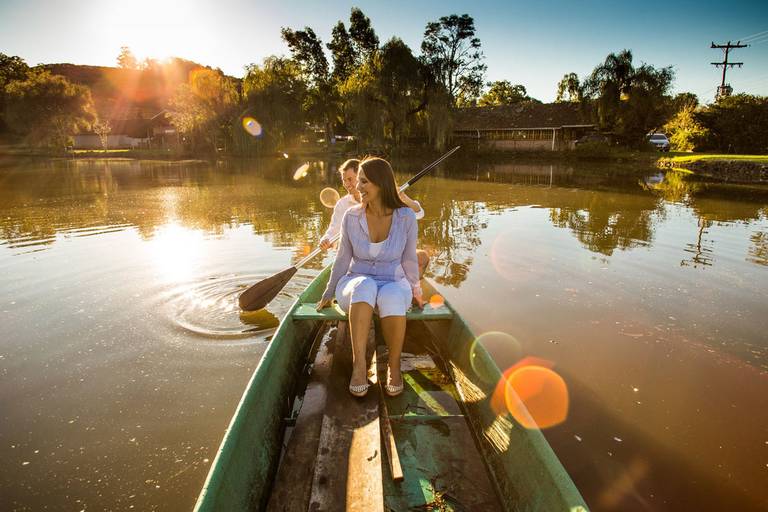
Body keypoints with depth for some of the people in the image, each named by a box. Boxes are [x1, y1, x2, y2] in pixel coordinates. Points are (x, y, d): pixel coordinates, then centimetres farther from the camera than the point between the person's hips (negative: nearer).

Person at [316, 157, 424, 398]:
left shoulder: (406, 217, -10)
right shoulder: (351, 217, -6)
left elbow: (409, 259, 4)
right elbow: (343, 259, 5)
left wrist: (416, 292, 15)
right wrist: (328, 294, 12)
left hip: (394, 285, 0)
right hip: (355, 287, 1)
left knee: (391, 298, -39)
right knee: (365, 286, -38)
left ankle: (394, 366, -18)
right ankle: (359, 365, -36)